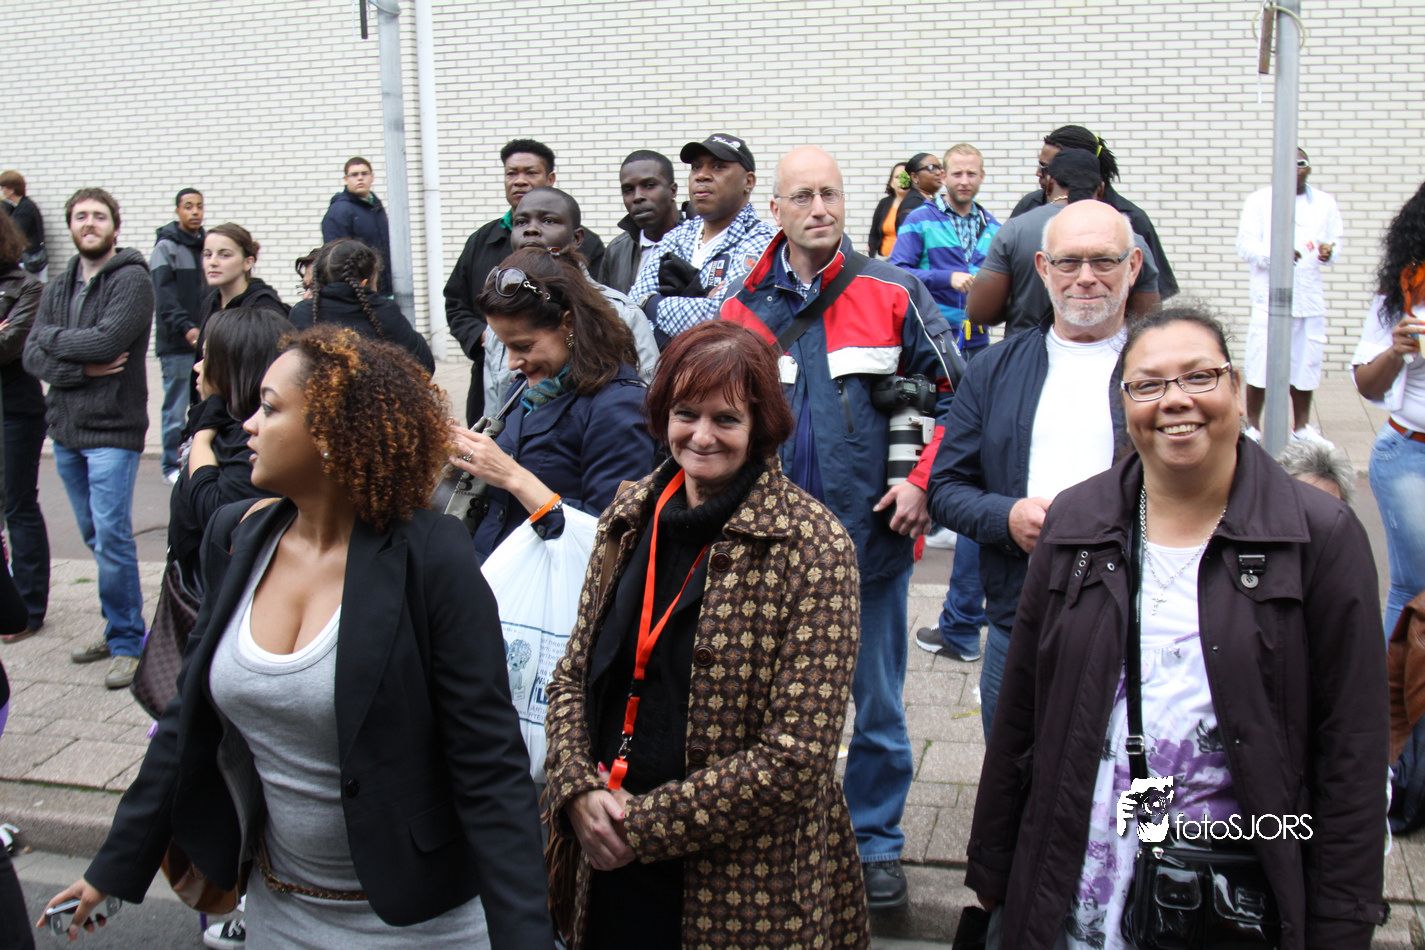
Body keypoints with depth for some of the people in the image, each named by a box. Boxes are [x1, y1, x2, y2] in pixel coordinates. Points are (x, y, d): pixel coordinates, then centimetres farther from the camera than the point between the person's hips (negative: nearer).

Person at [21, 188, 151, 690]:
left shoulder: (131, 280, -7)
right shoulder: (57, 289, 14)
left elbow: (107, 340, -21)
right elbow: (32, 355, 3)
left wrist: (53, 338, -6)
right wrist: (81, 368, -14)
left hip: (112, 428, -7)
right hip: (65, 427, 7)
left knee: (112, 536, -8)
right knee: (94, 536, 13)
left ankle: (127, 643, 2)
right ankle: (119, 628, 24)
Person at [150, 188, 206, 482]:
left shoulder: (206, 245, 15)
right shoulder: (166, 247, -4)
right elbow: (164, 296, -14)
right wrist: (186, 328, -25)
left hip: (206, 340, 6)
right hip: (176, 344, -6)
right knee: (176, 406, -2)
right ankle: (171, 464, 6)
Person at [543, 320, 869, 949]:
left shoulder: (815, 548, -15)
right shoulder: (629, 519, 1)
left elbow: (795, 758, -18)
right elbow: (572, 678, 8)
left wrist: (644, 825, -16)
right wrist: (579, 791, -10)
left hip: (748, 884, -4)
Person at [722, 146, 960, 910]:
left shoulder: (893, 293, -2)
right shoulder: (745, 307, 4)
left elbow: (957, 394, 0)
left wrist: (923, 482, -9)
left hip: (873, 535, -2)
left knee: (877, 704, 10)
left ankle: (876, 842, 27)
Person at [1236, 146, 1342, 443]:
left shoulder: (1325, 203, 13)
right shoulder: (1259, 200, 3)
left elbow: (1335, 243, 13)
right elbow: (1245, 244, -5)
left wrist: (1329, 252, -12)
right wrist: (1275, 253, -23)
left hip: (1310, 299, 3)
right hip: (1268, 298, -3)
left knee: (1306, 363, 8)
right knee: (1260, 365, -7)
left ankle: (1301, 425, 21)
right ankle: (1252, 425, 6)